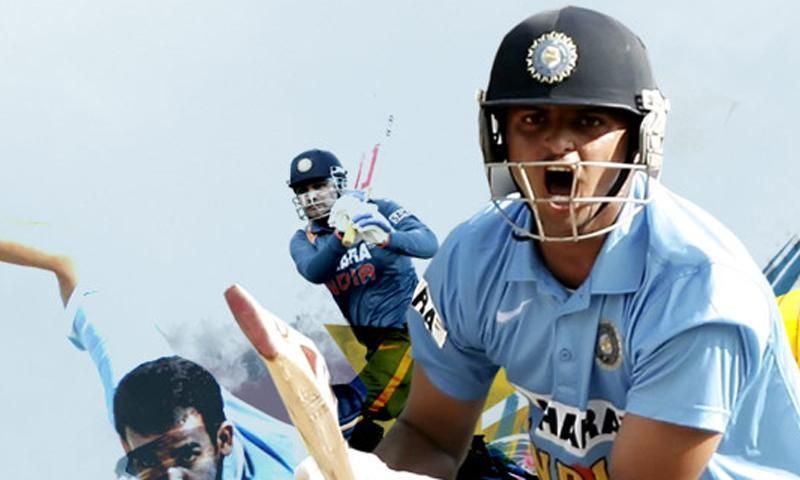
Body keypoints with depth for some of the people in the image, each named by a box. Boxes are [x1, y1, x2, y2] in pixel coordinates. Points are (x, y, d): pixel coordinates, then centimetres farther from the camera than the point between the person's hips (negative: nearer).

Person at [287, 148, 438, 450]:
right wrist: (342, 236, -34)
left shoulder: (377, 211, -3)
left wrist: (387, 238, -39)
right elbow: (314, 272, -16)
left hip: (408, 332, -6)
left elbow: (429, 244, -19)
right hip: (373, 343, 6)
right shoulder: (304, 241, 8)